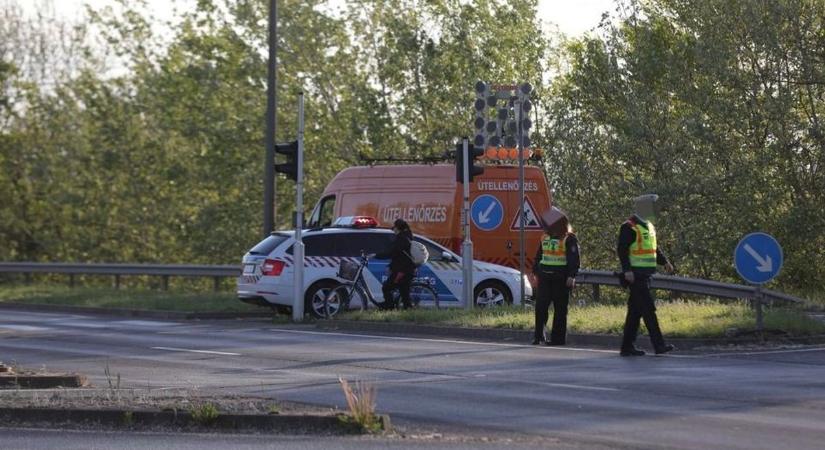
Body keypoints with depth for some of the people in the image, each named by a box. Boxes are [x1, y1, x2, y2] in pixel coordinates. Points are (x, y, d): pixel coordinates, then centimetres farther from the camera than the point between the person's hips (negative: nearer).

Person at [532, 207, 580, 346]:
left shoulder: (569, 239, -5)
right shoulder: (545, 238, 16)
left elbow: (574, 259, -11)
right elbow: (539, 256, 24)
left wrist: (571, 276, -19)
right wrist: (536, 271, 22)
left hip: (561, 279, -5)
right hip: (545, 277, 6)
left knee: (560, 309, 0)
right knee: (540, 306, -2)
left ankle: (558, 338, 4)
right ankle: (539, 335, 6)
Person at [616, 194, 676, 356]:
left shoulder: (648, 226, 17)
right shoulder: (629, 227, -12)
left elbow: (654, 248, 24)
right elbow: (621, 250, -18)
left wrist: (665, 262, 11)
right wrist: (627, 270, -26)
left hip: (645, 275, 9)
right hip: (635, 274, -9)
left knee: (636, 310, 10)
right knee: (648, 308, -11)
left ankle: (627, 347, 14)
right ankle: (659, 344, -12)